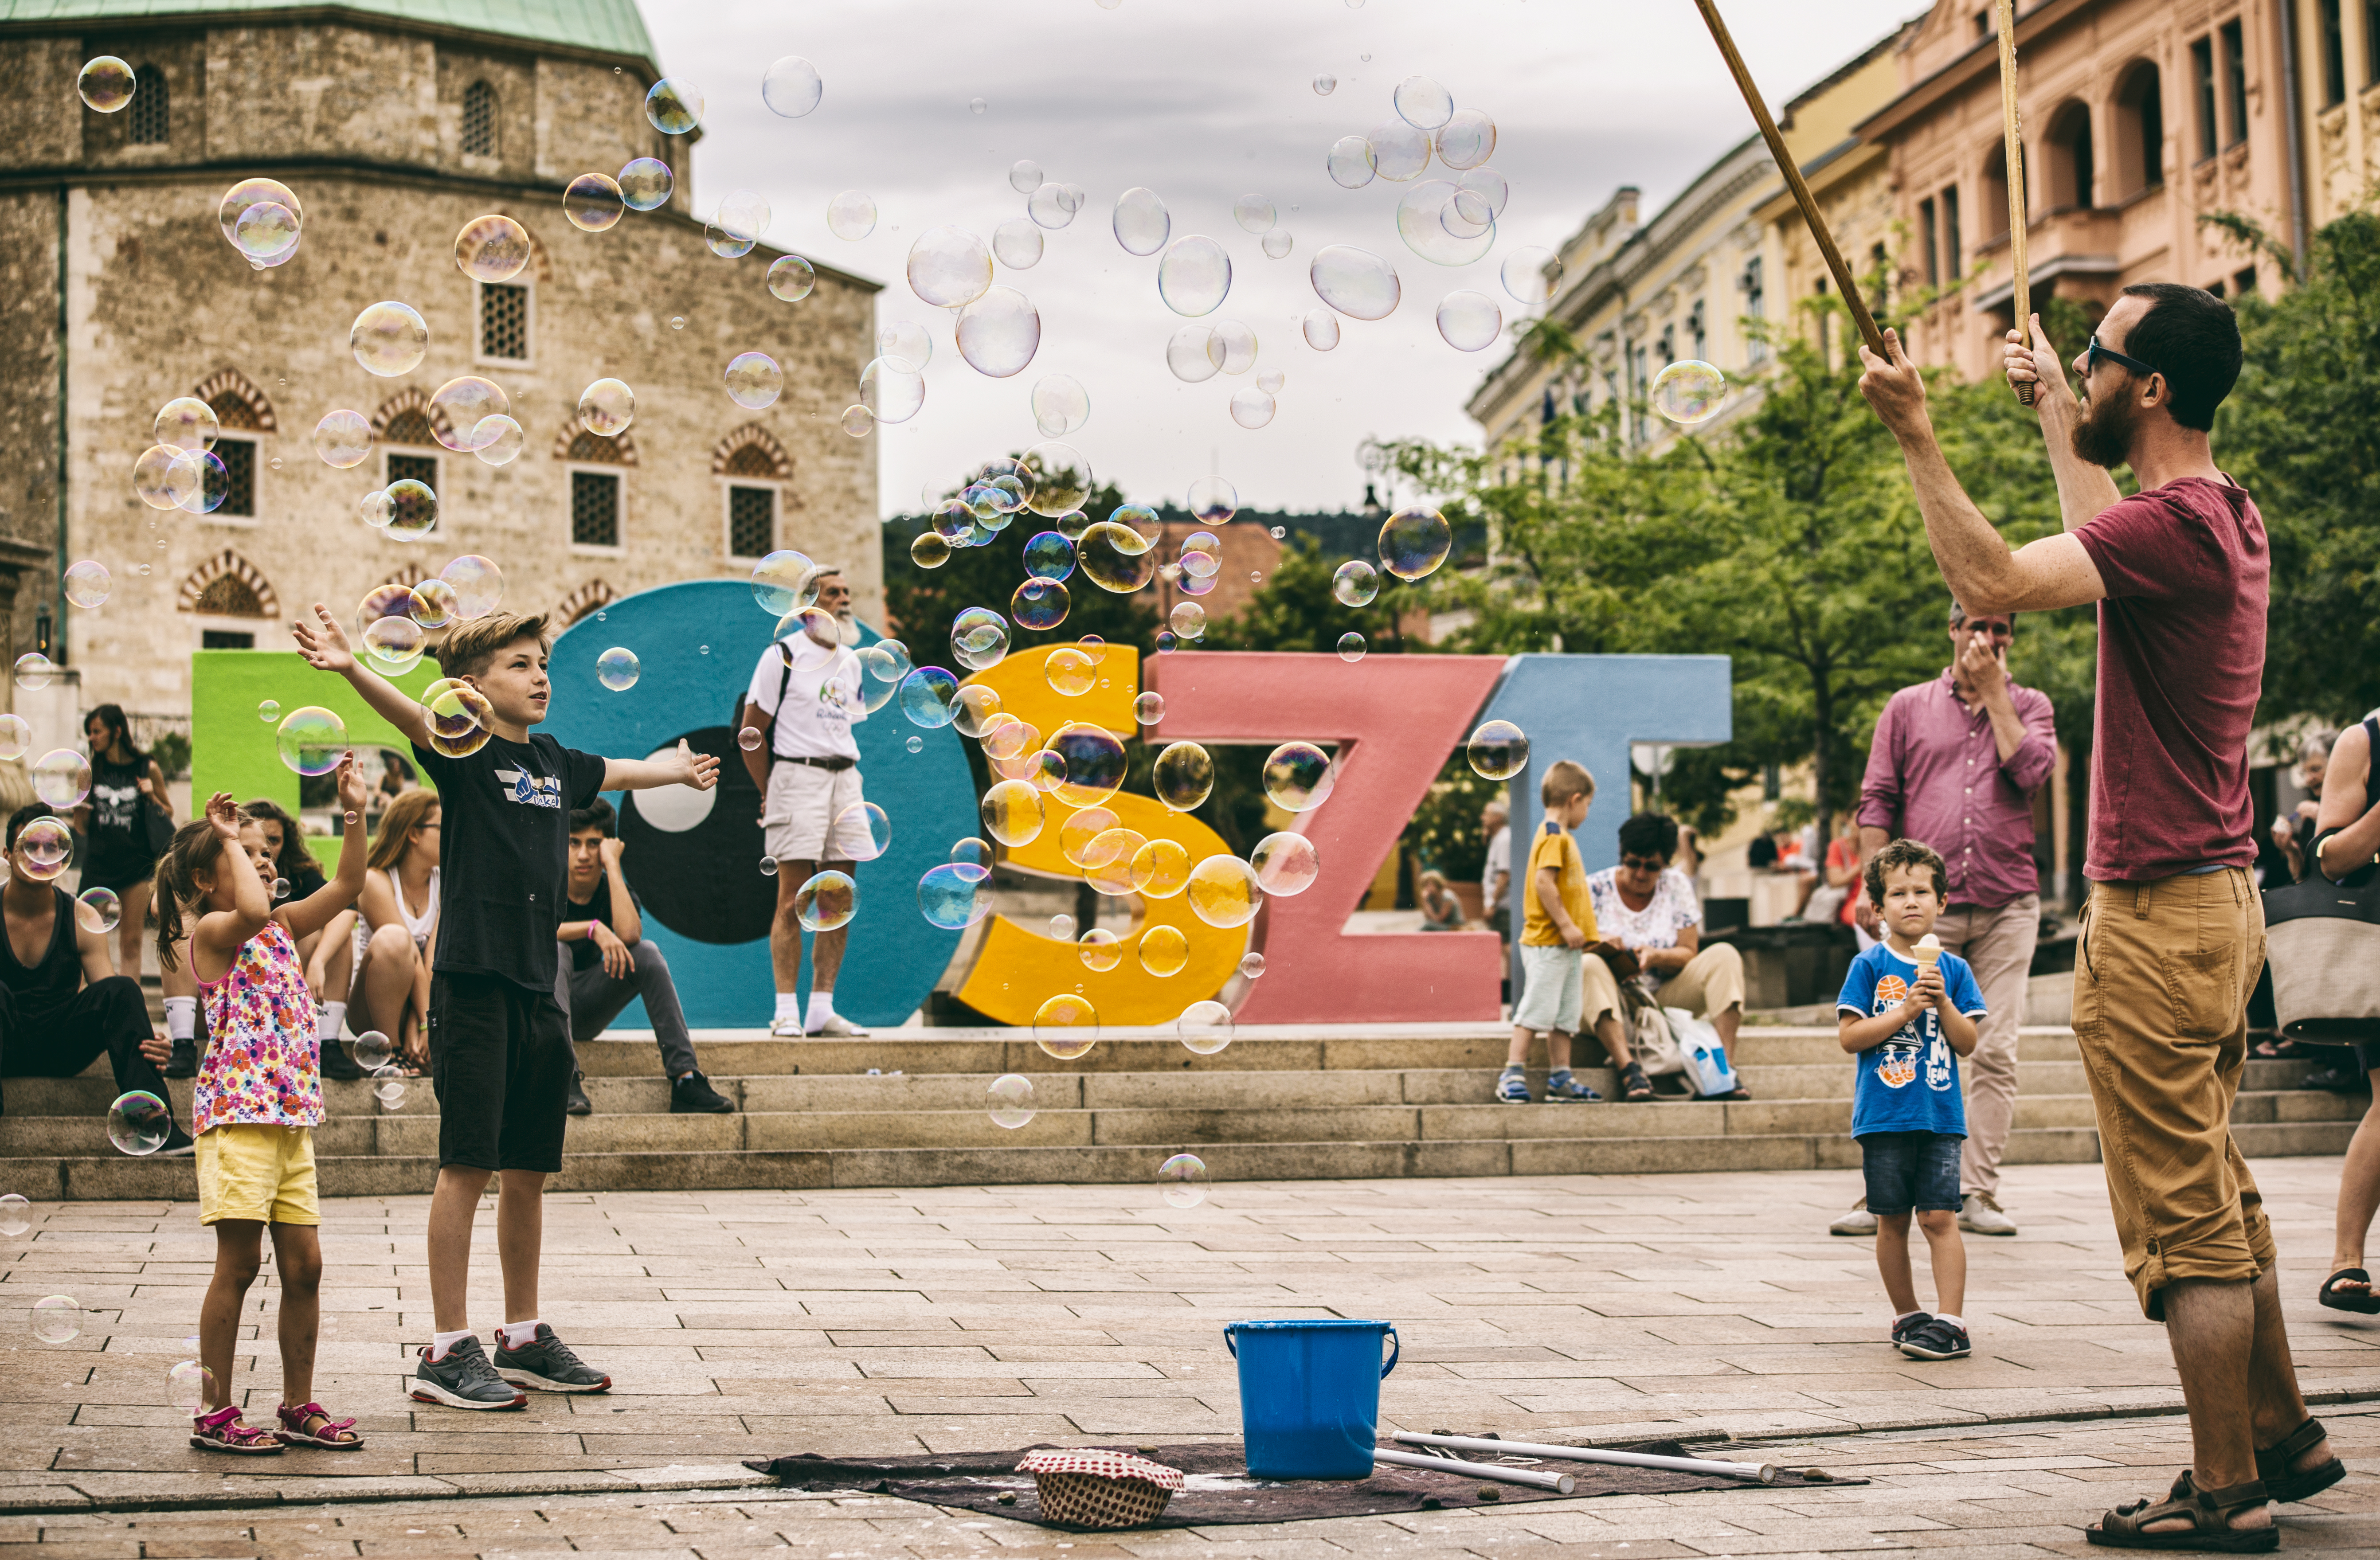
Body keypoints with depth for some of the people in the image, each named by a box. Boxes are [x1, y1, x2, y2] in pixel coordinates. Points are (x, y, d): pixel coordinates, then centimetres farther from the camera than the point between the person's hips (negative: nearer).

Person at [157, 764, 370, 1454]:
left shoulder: (283, 929, 17)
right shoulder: (212, 932, -6)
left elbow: (346, 885, 16)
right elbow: (250, 911, -28)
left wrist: (354, 813, 8)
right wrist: (229, 839, -16)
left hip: (291, 1118, 8)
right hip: (237, 1115, -7)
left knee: (304, 1265, 7)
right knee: (239, 1264, -4)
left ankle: (299, 1407, 16)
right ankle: (215, 1414, 3)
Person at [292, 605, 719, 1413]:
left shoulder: (554, 761, 15)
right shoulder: (464, 752, -5)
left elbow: (624, 772, 37)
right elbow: (411, 715, -26)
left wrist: (679, 768, 56)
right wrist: (351, 668, -46)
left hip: (538, 989, 7)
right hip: (473, 982, -7)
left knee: (528, 1171, 12)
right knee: (468, 1165, -5)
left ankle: (524, 1339, 22)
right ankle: (448, 1351, 0)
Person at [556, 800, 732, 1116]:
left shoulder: (615, 892, -1)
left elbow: (629, 936, -26)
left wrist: (612, 864, -20)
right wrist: (593, 929, -33)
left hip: (584, 1012, 3)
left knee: (647, 952, -20)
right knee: (557, 952, -33)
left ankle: (685, 1077, -29)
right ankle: (565, 1078, -45)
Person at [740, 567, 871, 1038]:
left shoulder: (851, 662, 16)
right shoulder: (783, 657, -4)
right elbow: (751, 732, -3)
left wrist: (846, 777, 13)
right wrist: (771, 795, -2)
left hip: (844, 778, 6)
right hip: (797, 776, -6)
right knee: (794, 900, -9)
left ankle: (822, 1009, 8)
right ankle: (787, 1012, -8)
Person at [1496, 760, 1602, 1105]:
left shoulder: (1559, 836, 19)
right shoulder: (1555, 836, -13)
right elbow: (1543, 882, -23)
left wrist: (1574, 927, 21)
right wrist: (1566, 925, -22)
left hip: (1563, 945, 10)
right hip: (1547, 943, -10)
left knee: (1565, 1014, 10)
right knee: (1536, 1009, -9)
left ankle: (1560, 1077, 13)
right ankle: (1513, 1074, -7)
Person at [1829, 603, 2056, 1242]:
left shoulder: (2030, 705, 13)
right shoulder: (1908, 707, 11)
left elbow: (2030, 769, -8)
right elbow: (1878, 800, 8)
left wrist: (1994, 691, -3)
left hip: (2007, 906, 1)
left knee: (1995, 1054, -2)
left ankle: (1978, 1193, 3)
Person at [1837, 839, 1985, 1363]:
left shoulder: (1953, 969, 6)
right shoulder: (1869, 967, 0)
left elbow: (1967, 1043, 3)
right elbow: (1849, 1036, -6)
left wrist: (1943, 1001, -12)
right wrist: (1904, 1011, -14)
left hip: (1940, 1114, 1)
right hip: (1884, 1115, 0)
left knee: (1940, 1217, -6)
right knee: (1892, 1220, 6)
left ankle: (1951, 1322, -6)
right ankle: (1907, 1315, 19)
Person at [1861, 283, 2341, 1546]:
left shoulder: (2175, 523, -19)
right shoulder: (2227, 517, 11)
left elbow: (1993, 582, -29)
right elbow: (2103, 539, 33)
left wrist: (1916, 436, -22)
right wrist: (2052, 408, 41)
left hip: (2158, 915, -10)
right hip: (2217, 896, 10)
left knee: (2183, 1219, -3)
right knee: (2220, 1201, 19)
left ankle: (2225, 1493, 3)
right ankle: (2281, 1438, 28)